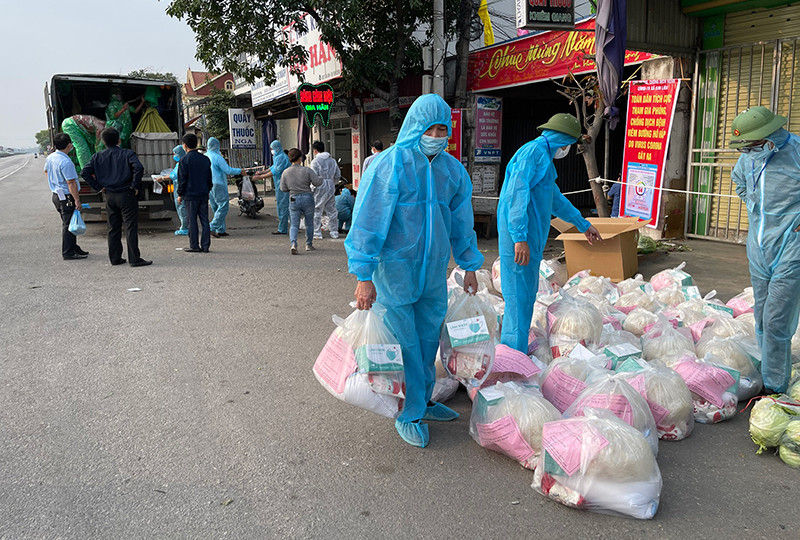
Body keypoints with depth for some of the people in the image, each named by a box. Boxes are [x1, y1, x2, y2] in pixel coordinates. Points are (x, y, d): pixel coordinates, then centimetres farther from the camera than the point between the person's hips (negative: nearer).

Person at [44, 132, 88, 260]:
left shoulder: (50, 157, 8)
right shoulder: (65, 162, -23)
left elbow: (46, 171, 27)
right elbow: (71, 183, -24)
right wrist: (77, 200, -21)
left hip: (57, 195, 10)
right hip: (67, 197, -10)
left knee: (68, 223, 18)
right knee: (69, 224, -3)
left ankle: (73, 247, 27)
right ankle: (68, 253, 1)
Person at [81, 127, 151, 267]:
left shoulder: (98, 157, 5)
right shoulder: (127, 153, -7)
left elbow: (85, 173, 0)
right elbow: (138, 168, -23)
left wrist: (98, 187, 4)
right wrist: (135, 186, -13)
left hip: (109, 196, 4)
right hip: (126, 195, -4)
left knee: (113, 228, 13)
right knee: (131, 227, -2)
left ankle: (115, 258, 17)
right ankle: (134, 259, -3)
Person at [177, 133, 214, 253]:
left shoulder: (184, 160, -9)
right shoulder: (205, 159, 8)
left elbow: (182, 179, -9)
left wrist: (180, 194, 0)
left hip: (190, 195, -5)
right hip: (204, 194, 5)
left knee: (192, 221, 1)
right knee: (204, 220, 7)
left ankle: (194, 246, 3)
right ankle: (205, 246, 7)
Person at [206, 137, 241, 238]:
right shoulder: (217, 157, -14)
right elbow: (228, 170, -16)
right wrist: (240, 171, -4)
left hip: (208, 186, 9)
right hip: (218, 185, -9)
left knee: (216, 208, 12)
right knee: (223, 207, -6)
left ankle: (220, 230, 14)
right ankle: (213, 227, -13)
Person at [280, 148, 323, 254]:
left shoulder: (285, 172, -1)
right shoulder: (307, 170, -9)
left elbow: (283, 188, 1)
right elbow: (317, 182, -12)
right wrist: (321, 179, 10)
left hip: (293, 200, 1)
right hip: (307, 198, -1)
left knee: (294, 224, 4)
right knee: (309, 223, 16)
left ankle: (293, 244, -19)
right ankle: (309, 245, 24)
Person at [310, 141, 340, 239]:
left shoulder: (315, 161, -10)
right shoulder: (332, 160, 10)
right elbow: (338, 176, 12)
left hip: (320, 189, -6)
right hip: (331, 188, 6)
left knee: (317, 211, 2)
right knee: (332, 211, 13)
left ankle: (317, 233, 3)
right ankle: (334, 232, 18)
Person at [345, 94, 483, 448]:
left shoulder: (452, 169, 6)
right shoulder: (389, 165, -14)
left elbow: (460, 220, 16)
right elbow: (368, 220, -15)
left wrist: (470, 266, 18)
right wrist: (364, 276, -18)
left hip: (433, 268, 6)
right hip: (394, 269, -6)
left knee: (428, 337, 16)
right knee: (404, 344, 2)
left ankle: (423, 402, 34)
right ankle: (409, 415, 17)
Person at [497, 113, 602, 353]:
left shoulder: (543, 156, 23)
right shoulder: (533, 151, -10)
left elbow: (555, 198, 35)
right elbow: (516, 194, -21)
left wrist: (583, 224, 42)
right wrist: (520, 238, -26)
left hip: (531, 235, 11)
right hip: (520, 235, -11)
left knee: (527, 291, 15)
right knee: (521, 291, -7)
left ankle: (511, 346, 24)